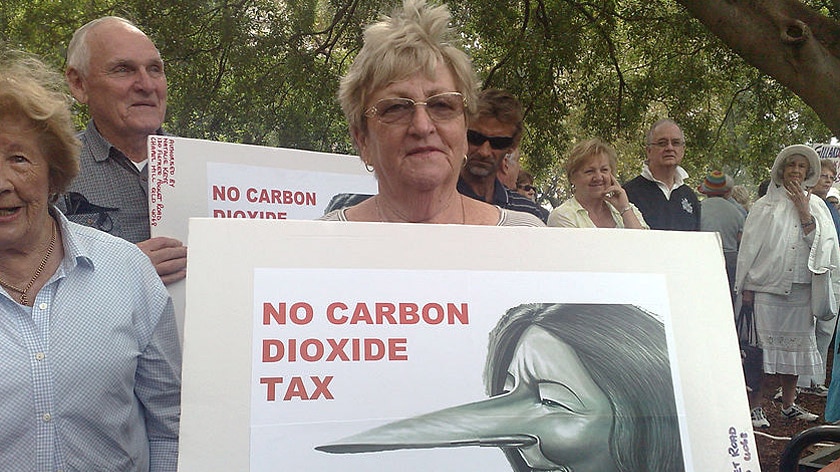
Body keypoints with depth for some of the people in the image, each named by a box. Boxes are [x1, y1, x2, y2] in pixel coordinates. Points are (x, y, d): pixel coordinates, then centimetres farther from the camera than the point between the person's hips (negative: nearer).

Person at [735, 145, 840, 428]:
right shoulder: (765, 205, 4)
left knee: (796, 346, 9)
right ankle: (754, 406, 3)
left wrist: (805, 214, -8)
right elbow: (749, 246, 2)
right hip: (767, 287, -3)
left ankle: (788, 404, 23)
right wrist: (746, 287, -3)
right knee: (761, 347, -5)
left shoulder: (816, 206, 12)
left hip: (801, 289, 3)